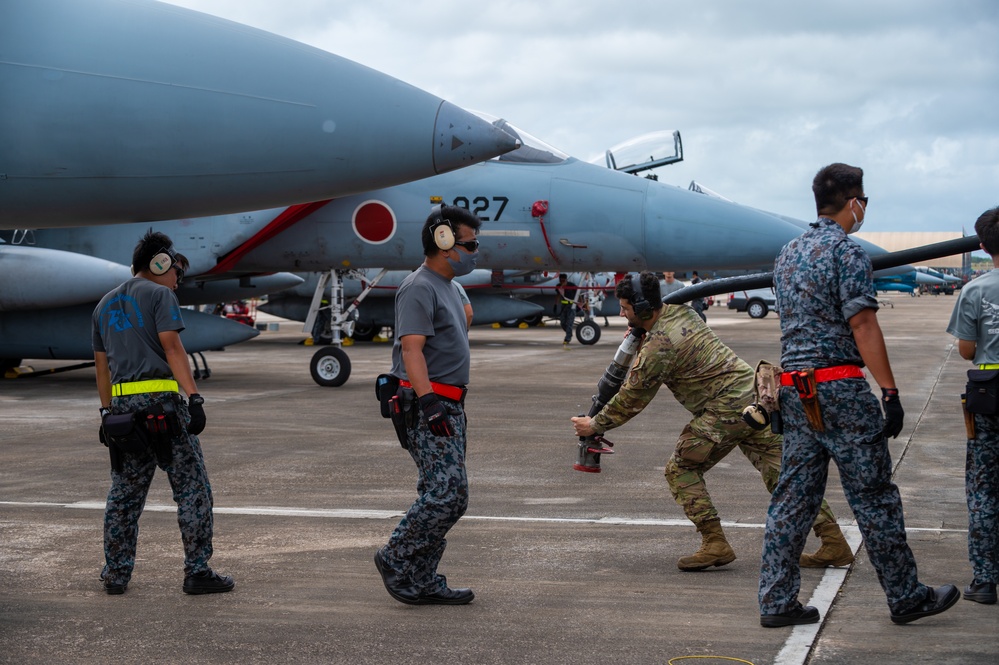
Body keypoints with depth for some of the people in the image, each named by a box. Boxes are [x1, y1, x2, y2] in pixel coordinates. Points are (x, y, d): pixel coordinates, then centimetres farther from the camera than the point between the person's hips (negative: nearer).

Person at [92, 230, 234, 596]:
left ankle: (116, 573, 15)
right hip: (160, 400, -7)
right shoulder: (160, 295, -1)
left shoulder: (105, 304, 21)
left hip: (122, 403, 7)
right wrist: (195, 397, -15)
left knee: (124, 491, 13)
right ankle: (197, 571, -3)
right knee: (192, 487, -2)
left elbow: (101, 364, 21)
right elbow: (172, 349, -11)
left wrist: (107, 413, 24)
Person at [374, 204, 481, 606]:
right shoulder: (419, 288, -12)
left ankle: (422, 583, 13)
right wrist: (428, 400, -32)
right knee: (448, 494, -15)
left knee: (443, 496, 9)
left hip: (447, 407, 11)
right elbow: (411, 349, -22)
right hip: (428, 408, -10)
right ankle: (396, 561, -2)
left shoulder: (444, 287, 21)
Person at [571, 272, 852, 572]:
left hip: (727, 409, -9)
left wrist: (595, 425, 8)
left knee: (680, 469, 2)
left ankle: (715, 543, -4)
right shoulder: (680, 311, 12)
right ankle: (834, 542, 3)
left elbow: (633, 399, -4)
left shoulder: (658, 346, -13)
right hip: (754, 393, 9)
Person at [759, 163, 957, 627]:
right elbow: (863, 326, -16)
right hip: (839, 387, -8)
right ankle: (906, 597, 11)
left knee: (793, 496, 9)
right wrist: (890, 392, -15)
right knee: (873, 496, 1)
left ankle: (777, 601, 8)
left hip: (794, 386, 8)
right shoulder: (847, 252, -10)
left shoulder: (789, 253, 15)